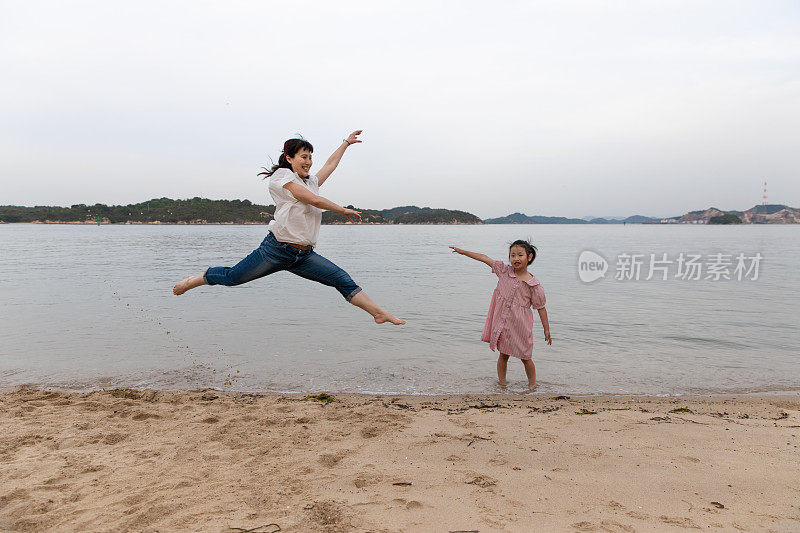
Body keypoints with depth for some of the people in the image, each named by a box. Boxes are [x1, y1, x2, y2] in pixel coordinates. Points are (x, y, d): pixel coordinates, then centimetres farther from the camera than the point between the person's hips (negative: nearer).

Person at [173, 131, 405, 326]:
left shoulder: (312, 181, 20)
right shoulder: (281, 176, -2)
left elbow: (330, 164, 37)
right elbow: (313, 200, -11)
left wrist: (346, 142, 45)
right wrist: (344, 210, -1)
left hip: (304, 255, 6)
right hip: (277, 248, -6)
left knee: (343, 280, -6)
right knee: (231, 277, 4)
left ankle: (379, 313, -6)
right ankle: (193, 281, 31)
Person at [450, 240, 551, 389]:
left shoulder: (534, 284, -9)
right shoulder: (504, 271, -1)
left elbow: (541, 308, -2)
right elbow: (485, 258, 6)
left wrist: (547, 330, 2)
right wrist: (463, 251, 10)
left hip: (521, 326, -2)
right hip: (502, 321, 3)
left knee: (525, 357, 7)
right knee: (503, 355, 12)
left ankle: (532, 385, 27)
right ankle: (502, 383, 26)